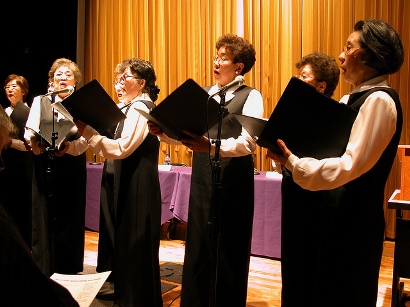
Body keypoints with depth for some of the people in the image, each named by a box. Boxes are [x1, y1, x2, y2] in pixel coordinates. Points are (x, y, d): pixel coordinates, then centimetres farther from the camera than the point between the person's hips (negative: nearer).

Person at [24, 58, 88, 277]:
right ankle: (43, 273, 13)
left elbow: (85, 138, -6)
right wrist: (34, 141, -23)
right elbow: (29, 130, -1)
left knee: (69, 219, 3)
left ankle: (68, 273, 15)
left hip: (72, 169, -1)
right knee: (43, 219, 2)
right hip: (44, 167, 1)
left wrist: (69, 146, -26)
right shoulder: (39, 101, 12)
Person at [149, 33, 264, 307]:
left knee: (228, 253, 7)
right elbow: (183, 134, 10)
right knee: (197, 249, 12)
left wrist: (211, 146, -32)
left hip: (233, 183, -5)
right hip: (201, 182, 5)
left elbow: (248, 142, -18)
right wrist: (163, 131, -10)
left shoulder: (251, 97, -3)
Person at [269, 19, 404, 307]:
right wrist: (290, 149, -3)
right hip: (337, 212, 9)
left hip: (355, 220, -9)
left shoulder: (380, 100, -18)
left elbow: (350, 166, -26)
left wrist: (292, 163, -27)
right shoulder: (352, 100, 10)